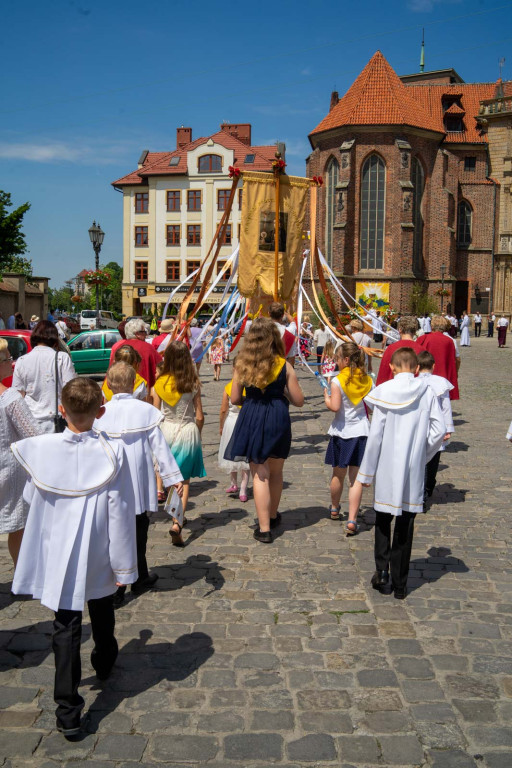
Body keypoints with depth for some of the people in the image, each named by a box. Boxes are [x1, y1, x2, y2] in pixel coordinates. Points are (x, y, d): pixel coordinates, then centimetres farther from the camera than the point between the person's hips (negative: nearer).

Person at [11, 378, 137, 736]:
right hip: (99, 557, 1)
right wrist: (124, 565, -5)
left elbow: (32, 497, 3)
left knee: (66, 628, 7)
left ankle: (69, 711, 6)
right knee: (102, 613, 26)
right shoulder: (113, 453, -18)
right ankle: (104, 663, 51)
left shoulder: (41, 449, -16)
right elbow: (121, 514, -14)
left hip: (58, 555, -1)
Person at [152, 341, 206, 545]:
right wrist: (197, 435, 14)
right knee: (184, 480, 4)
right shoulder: (193, 384, -8)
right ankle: (177, 523, -6)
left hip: (166, 430, 1)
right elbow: (199, 416, -3)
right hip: (188, 431, -1)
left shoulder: (159, 383, -6)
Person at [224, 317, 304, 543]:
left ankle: (264, 528, 5)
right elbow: (298, 401, -3)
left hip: (251, 420, 0)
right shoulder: (284, 366, -5)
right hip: (278, 417, 1)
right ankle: (273, 516, 38)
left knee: (260, 475, 5)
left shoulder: (242, 364, -4)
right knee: (276, 472, 19)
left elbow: (235, 399, -1)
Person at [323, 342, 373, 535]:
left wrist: (326, 398, -1)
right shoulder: (367, 380, 1)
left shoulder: (338, 381, -12)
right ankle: (352, 520, -7)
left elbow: (335, 407, -20)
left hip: (342, 432, -2)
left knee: (338, 474, 16)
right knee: (356, 478, 1)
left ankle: (334, 509, 38)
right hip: (362, 431, 2)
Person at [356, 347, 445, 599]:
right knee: (406, 524, 9)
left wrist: (367, 471, -1)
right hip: (414, 470, 1)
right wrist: (423, 454, 9)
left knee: (383, 520, 15)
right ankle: (399, 583, 15)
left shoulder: (384, 392, -8)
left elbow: (375, 434, -7)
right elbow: (439, 429, -7)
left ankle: (382, 572, 9)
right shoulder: (427, 393, -4)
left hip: (387, 468, -1)